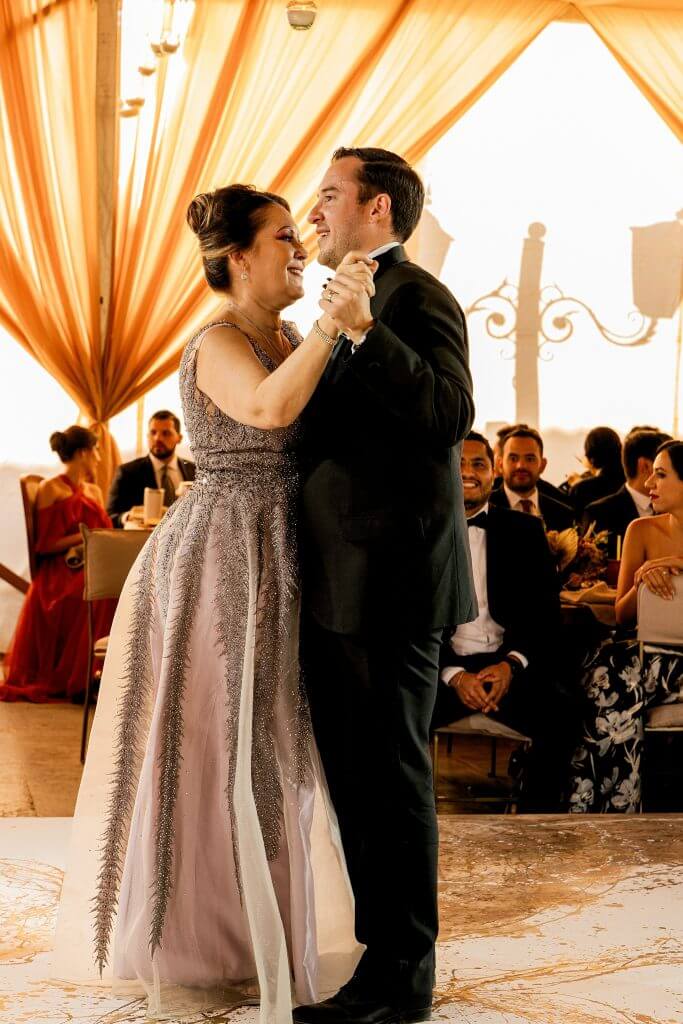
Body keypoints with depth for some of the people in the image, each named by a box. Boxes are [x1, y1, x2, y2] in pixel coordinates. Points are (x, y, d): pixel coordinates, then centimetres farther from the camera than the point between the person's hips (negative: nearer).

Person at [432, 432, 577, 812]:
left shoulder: (525, 531, 13)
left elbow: (546, 611, 7)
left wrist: (512, 664, -12)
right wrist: (453, 675, -13)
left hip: (511, 665, 1)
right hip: (440, 667, -1)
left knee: (561, 717, -28)